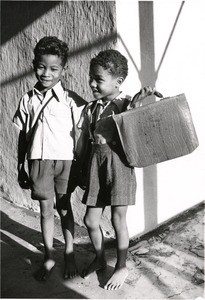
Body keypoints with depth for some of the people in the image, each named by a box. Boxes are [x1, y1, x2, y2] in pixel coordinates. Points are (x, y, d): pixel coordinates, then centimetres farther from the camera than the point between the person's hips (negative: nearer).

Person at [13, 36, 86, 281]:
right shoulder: (28, 100, 4)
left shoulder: (70, 99, -6)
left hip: (64, 160, -2)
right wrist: (21, 167, 9)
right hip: (38, 161, 2)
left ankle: (69, 255, 28)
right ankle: (49, 257, 27)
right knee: (46, 209, 11)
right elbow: (23, 135, 9)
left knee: (64, 208, 10)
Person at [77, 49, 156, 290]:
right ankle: (99, 259, 37)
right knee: (90, 219, 10)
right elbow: (83, 140, 13)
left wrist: (137, 101, -36)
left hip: (118, 162, -5)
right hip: (97, 163, 5)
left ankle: (121, 267, 27)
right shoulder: (90, 108, 9)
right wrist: (78, 168, 13)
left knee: (118, 219, 5)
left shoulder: (126, 103, -6)